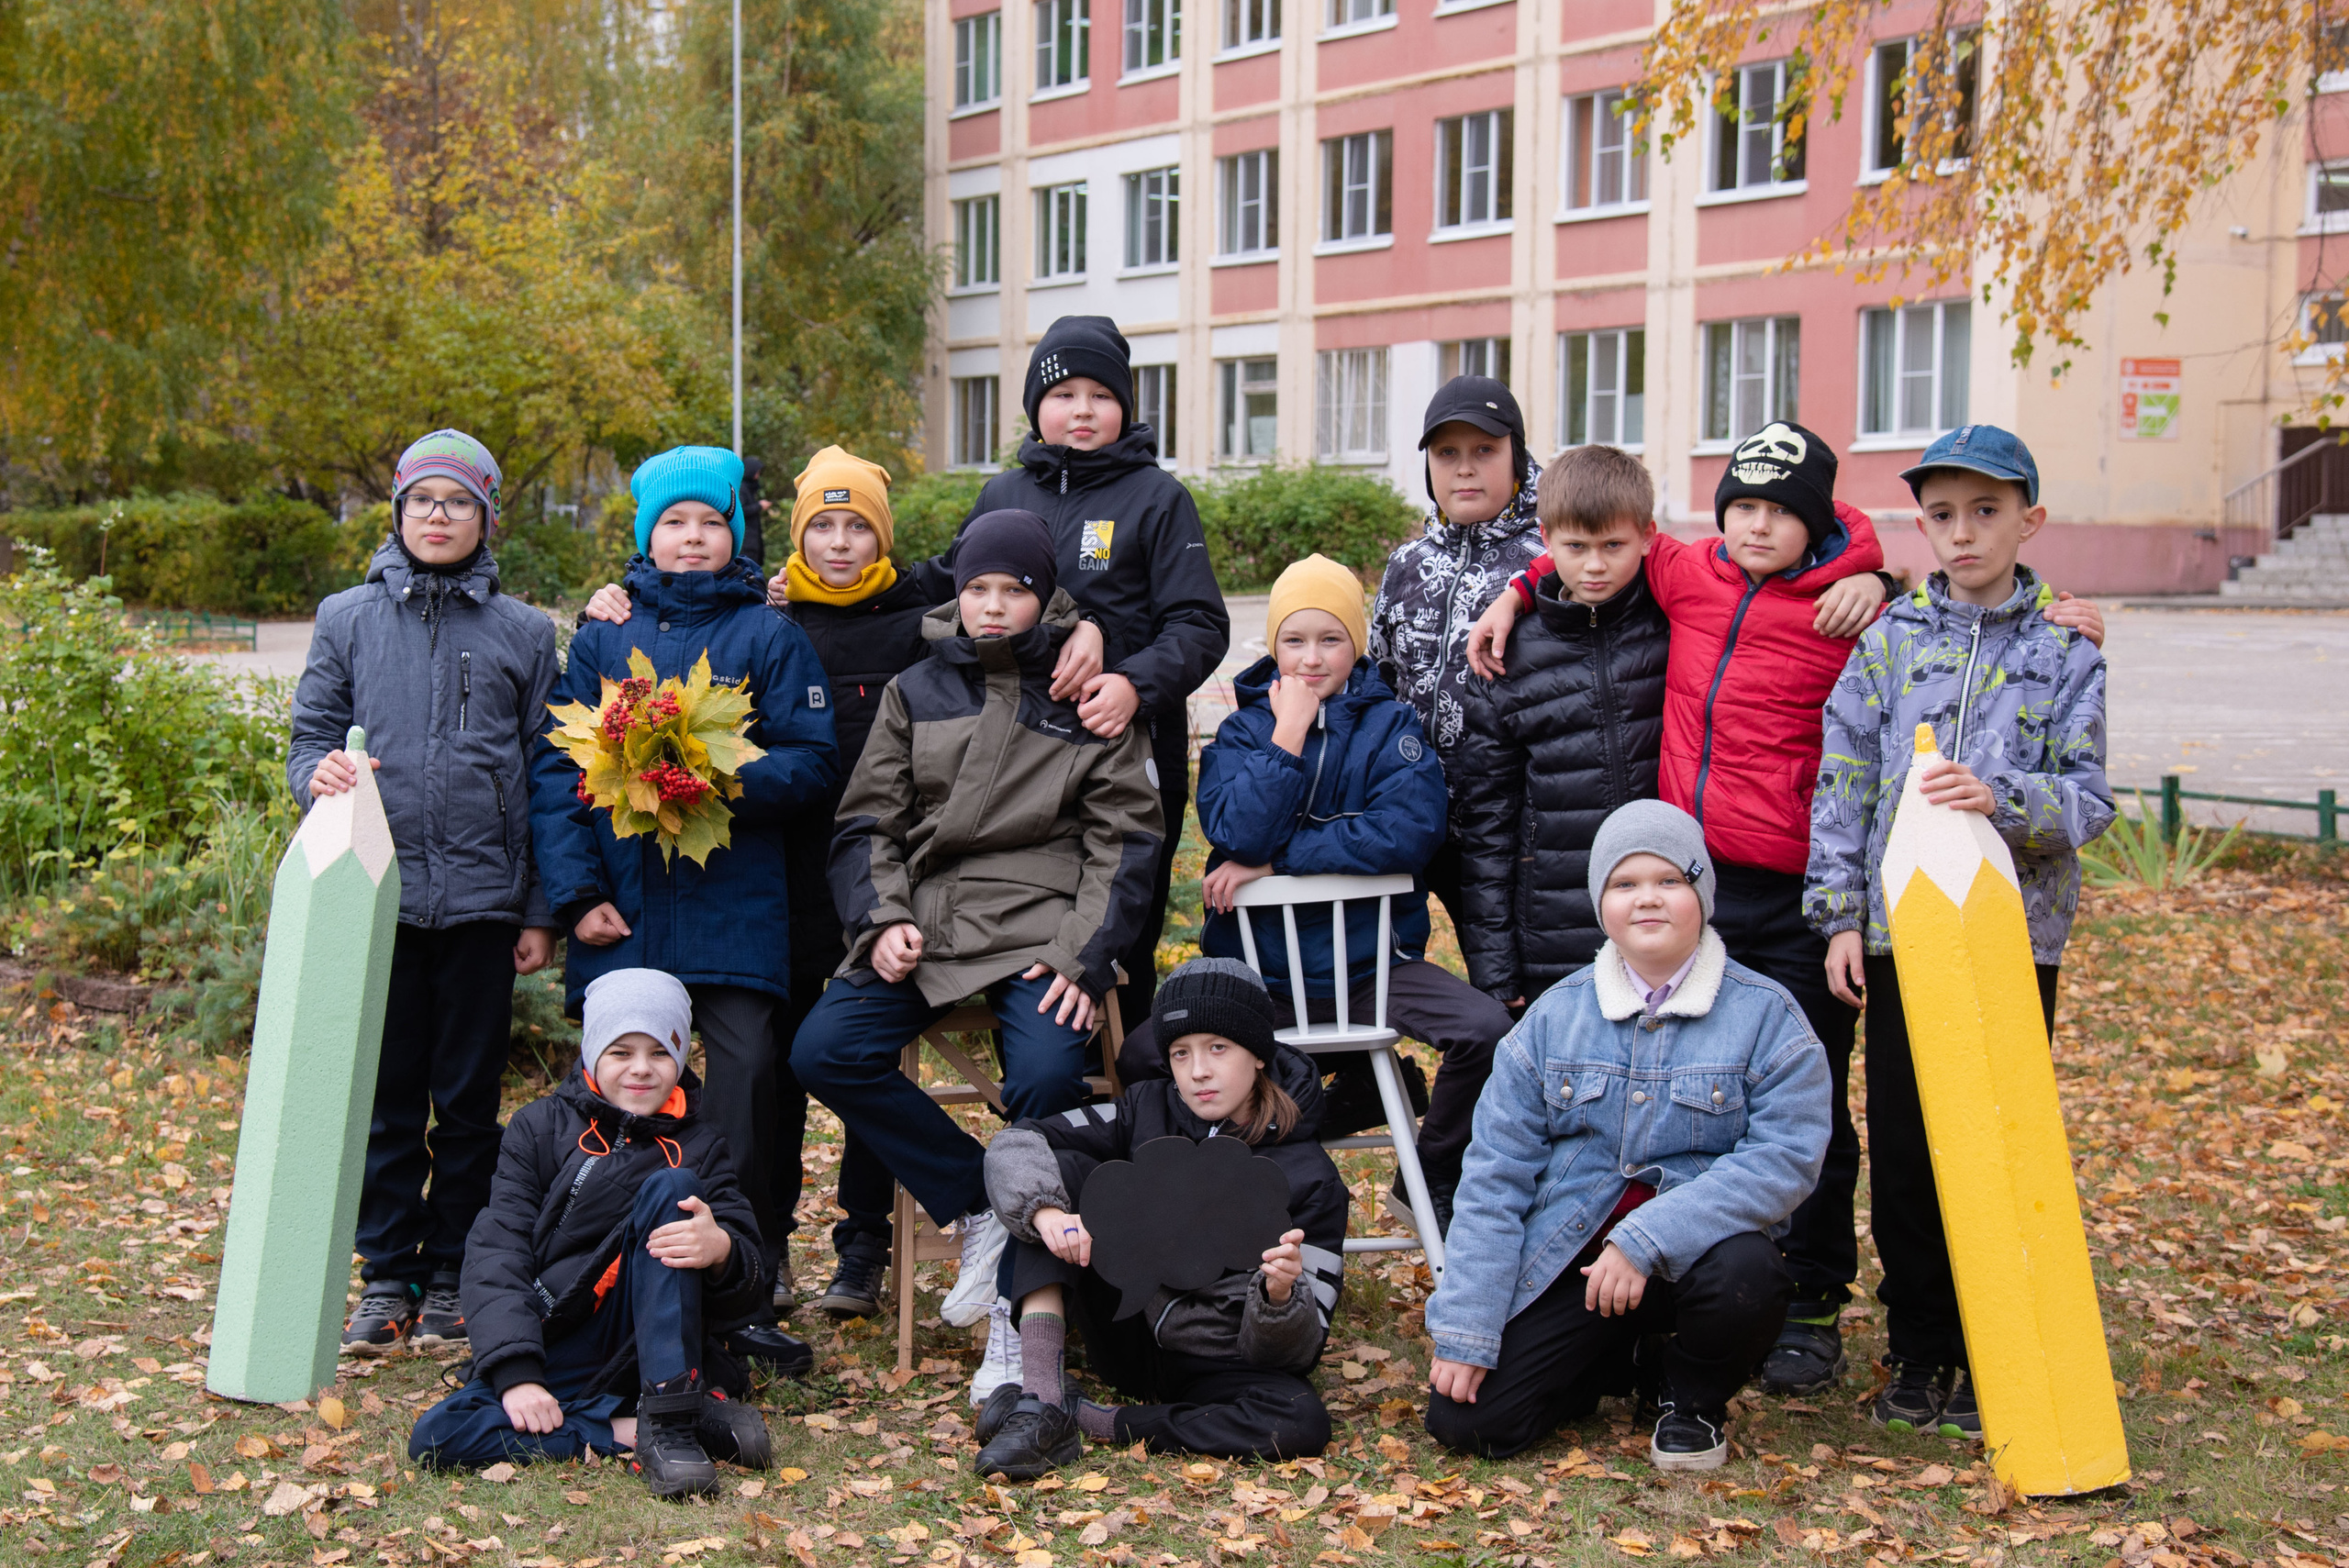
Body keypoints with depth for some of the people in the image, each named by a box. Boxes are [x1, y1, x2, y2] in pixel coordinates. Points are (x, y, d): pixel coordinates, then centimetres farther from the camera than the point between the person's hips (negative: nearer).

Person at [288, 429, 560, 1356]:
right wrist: (320, 774, -15)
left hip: (482, 898, 0)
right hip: (379, 892, 0)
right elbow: (311, 734, 10)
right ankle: (386, 1279, 15)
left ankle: (452, 1279, 17)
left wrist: (542, 913, 3)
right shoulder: (348, 619, 8)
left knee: (470, 1098, 6)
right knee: (386, 1095, 5)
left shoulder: (523, 634, 7)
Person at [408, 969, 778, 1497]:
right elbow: (496, 1252, 0)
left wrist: (721, 1250, -25)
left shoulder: (698, 1144, 12)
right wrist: (516, 1373, -16)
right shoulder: (541, 1127, 11)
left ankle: (669, 1417, -30)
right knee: (437, 1438, -27)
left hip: (651, 1349, 0)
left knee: (671, 1187, -22)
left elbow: (748, 1290, 2)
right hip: (555, 1349, 0)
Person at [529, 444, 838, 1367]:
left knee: (746, 1068, -8)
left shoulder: (769, 636, 8)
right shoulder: (603, 637, 13)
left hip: (735, 902, -2)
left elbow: (813, 764, 2)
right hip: (621, 905, 2)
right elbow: (555, 769, 8)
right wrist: (576, 890, -3)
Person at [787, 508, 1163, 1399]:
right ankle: (978, 1209, -6)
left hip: (1044, 929, -3)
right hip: (925, 924, 3)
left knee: (1047, 1077, -30)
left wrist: (1083, 955, -9)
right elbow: (867, 824, 14)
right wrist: (880, 921, -5)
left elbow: (1123, 841, 4)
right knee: (823, 1053, -20)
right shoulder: (915, 692, 16)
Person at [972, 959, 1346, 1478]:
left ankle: (1087, 1421, -22)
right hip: (1125, 1333, 3)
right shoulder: (1148, 1110, -2)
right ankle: (1041, 1399, -26)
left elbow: (1295, 1353, -14)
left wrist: (1282, 1294, -37)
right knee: (1060, 1166, -15)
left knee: (1303, 1422, -36)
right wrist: (1047, 1211, -31)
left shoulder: (1310, 1179, -11)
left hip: (1212, 1366, -2)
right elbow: (1014, 1143, -10)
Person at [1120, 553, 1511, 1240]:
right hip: (1258, 965, 1)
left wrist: (1274, 862, -15)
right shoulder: (1242, 730, 6)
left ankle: (1428, 1185, 1)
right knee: (1143, 1055, -22)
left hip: (1370, 959, 0)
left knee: (1486, 1029, -25)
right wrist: (1288, 732, -13)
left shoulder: (1390, 725, 3)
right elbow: (1240, 833, -13)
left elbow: (1407, 832, -16)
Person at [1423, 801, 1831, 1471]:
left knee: (1744, 1275, -36)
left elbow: (1784, 1157, -15)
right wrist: (1465, 1331, -7)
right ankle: (1616, 1361, 17)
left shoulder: (1766, 1014, -3)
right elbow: (1496, 1174, 1)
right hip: (1567, 1256, 2)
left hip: (1696, 1246, -2)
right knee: (1463, 1418, -14)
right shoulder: (1554, 1015, 4)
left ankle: (1693, 1398, 0)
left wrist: (1645, 1240, -25)